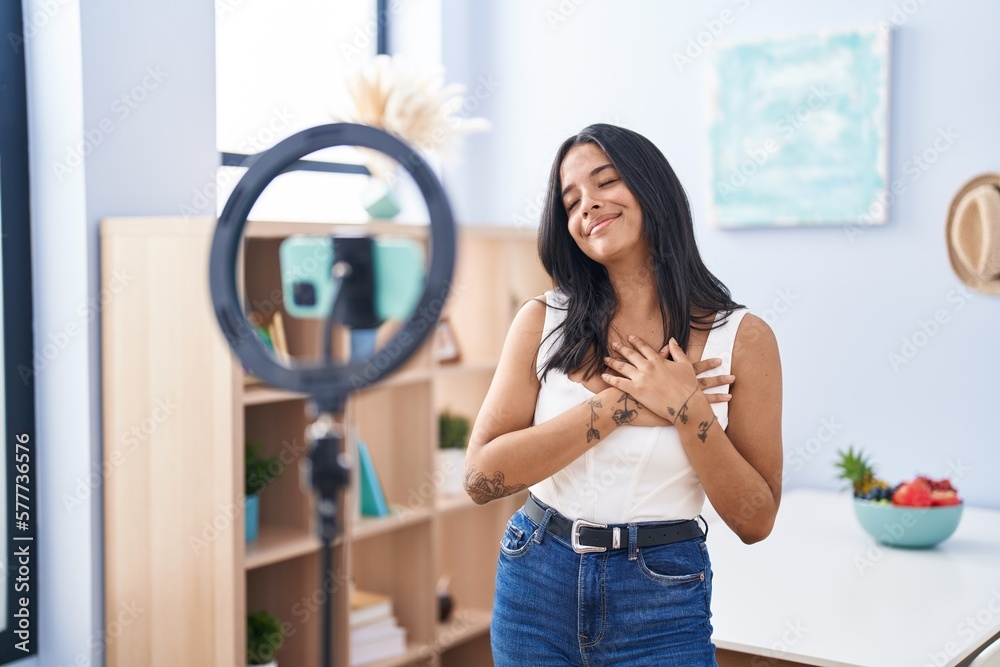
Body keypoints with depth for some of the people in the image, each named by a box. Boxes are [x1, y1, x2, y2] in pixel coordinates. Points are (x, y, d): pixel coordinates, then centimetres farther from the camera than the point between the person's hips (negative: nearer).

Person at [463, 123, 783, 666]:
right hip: (536, 584, 2)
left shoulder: (741, 338, -6)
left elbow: (755, 521, -5)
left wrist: (687, 409, -18)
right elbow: (482, 477, -12)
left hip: (661, 603, -2)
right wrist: (620, 406, -17)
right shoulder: (543, 321, -4)